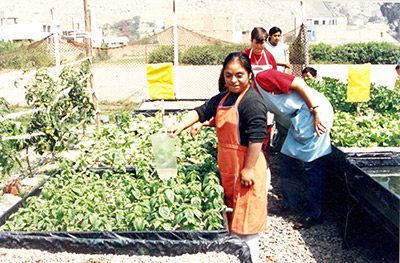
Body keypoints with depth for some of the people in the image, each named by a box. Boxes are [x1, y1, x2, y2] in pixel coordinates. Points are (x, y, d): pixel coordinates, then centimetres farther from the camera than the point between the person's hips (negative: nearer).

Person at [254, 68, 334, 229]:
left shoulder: (262, 78, -15)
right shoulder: (254, 91, 13)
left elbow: (299, 84, -17)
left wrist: (316, 113, -19)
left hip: (316, 112, -10)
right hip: (298, 119, 10)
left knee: (313, 164, -3)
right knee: (287, 158, 13)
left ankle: (313, 214, 8)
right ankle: (292, 204, 28)